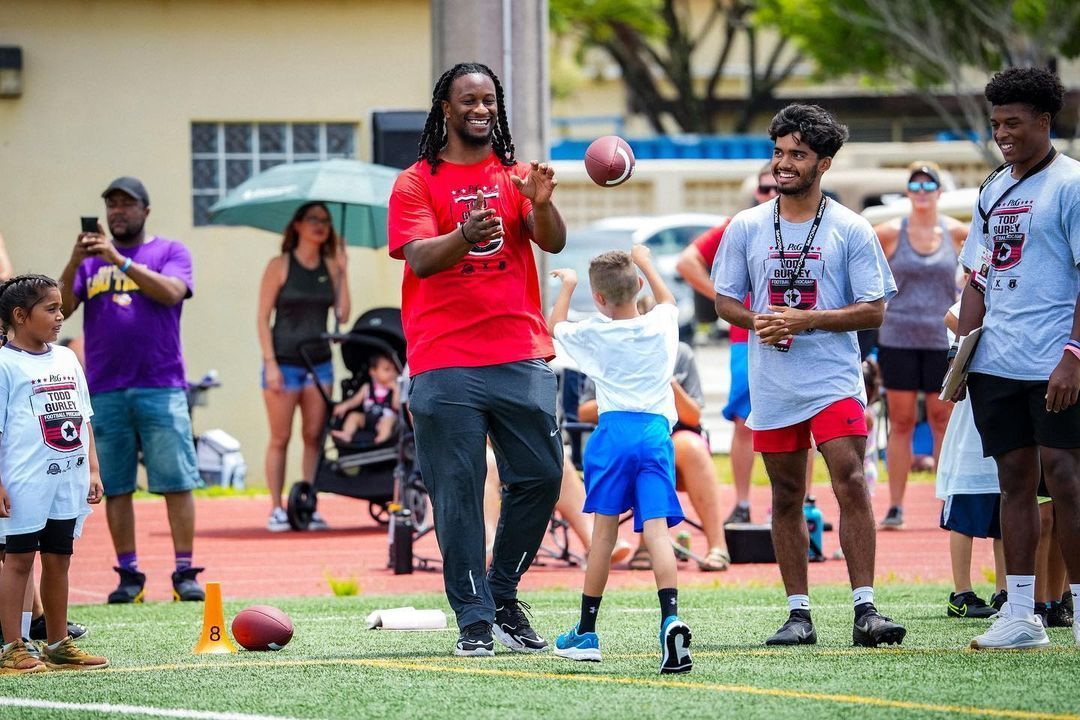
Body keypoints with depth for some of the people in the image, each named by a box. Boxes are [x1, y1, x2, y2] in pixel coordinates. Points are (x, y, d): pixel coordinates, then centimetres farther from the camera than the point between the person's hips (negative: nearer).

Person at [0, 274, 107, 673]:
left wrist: (92, 469, 13)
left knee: (58, 558, 12)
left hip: (69, 479, 6)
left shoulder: (66, 359, 13)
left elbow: (83, 419, 18)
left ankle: (58, 644, 19)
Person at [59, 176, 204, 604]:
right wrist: (75, 261, -12)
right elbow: (61, 308, 3)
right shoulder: (91, 257, 14)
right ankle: (128, 574, 7)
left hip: (161, 387, -3)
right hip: (104, 391, 3)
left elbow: (171, 292, -12)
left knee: (177, 481, -7)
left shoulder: (170, 252, 7)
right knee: (115, 486, 2)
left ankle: (185, 573, -5)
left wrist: (120, 261, -16)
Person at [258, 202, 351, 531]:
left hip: (319, 362, 4)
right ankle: (276, 510, 3)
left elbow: (342, 315, 1)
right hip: (284, 362, -4)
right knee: (280, 438, -1)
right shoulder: (280, 265, -2)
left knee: (314, 437, 3)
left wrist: (342, 271, -3)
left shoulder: (330, 266, 8)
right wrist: (270, 363, -12)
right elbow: (263, 317, -4)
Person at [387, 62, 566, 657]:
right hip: (445, 363, -3)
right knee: (457, 493, -4)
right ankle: (474, 619, 1)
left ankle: (503, 595, 17)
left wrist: (541, 203, -23)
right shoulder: (416, 183, 5)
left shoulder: (515, 176, 13)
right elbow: (419, 258, -8)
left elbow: (552, 243, -1)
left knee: (541, 476, 0)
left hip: (521, 356, 3)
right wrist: (465, 237, -29)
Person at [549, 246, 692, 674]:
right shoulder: (661, 325, 6)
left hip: (615, 430, -1)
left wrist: (566, 286, 37)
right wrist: (646, 264, 45)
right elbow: (668, 300, 32)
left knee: (604, 530, 8)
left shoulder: (593, 334, 0)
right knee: (656, 530, -8)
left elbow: (555, 326, 22)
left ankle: (587, 633, 16)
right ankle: (671, 619, -29)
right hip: (657, 431, 1)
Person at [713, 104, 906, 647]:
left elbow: (874, 310, -3)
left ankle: (865, 609, -16)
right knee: (786, 498, 7)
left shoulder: (851, 230, 0)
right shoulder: (746, 227, 8)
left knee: (851, 486, -15)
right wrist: (756, 321, -9)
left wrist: (806, 320, -15)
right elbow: (725, 300, 13)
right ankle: (798, 613, 12)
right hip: (771, 385, 3)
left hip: (834, 379, -3)